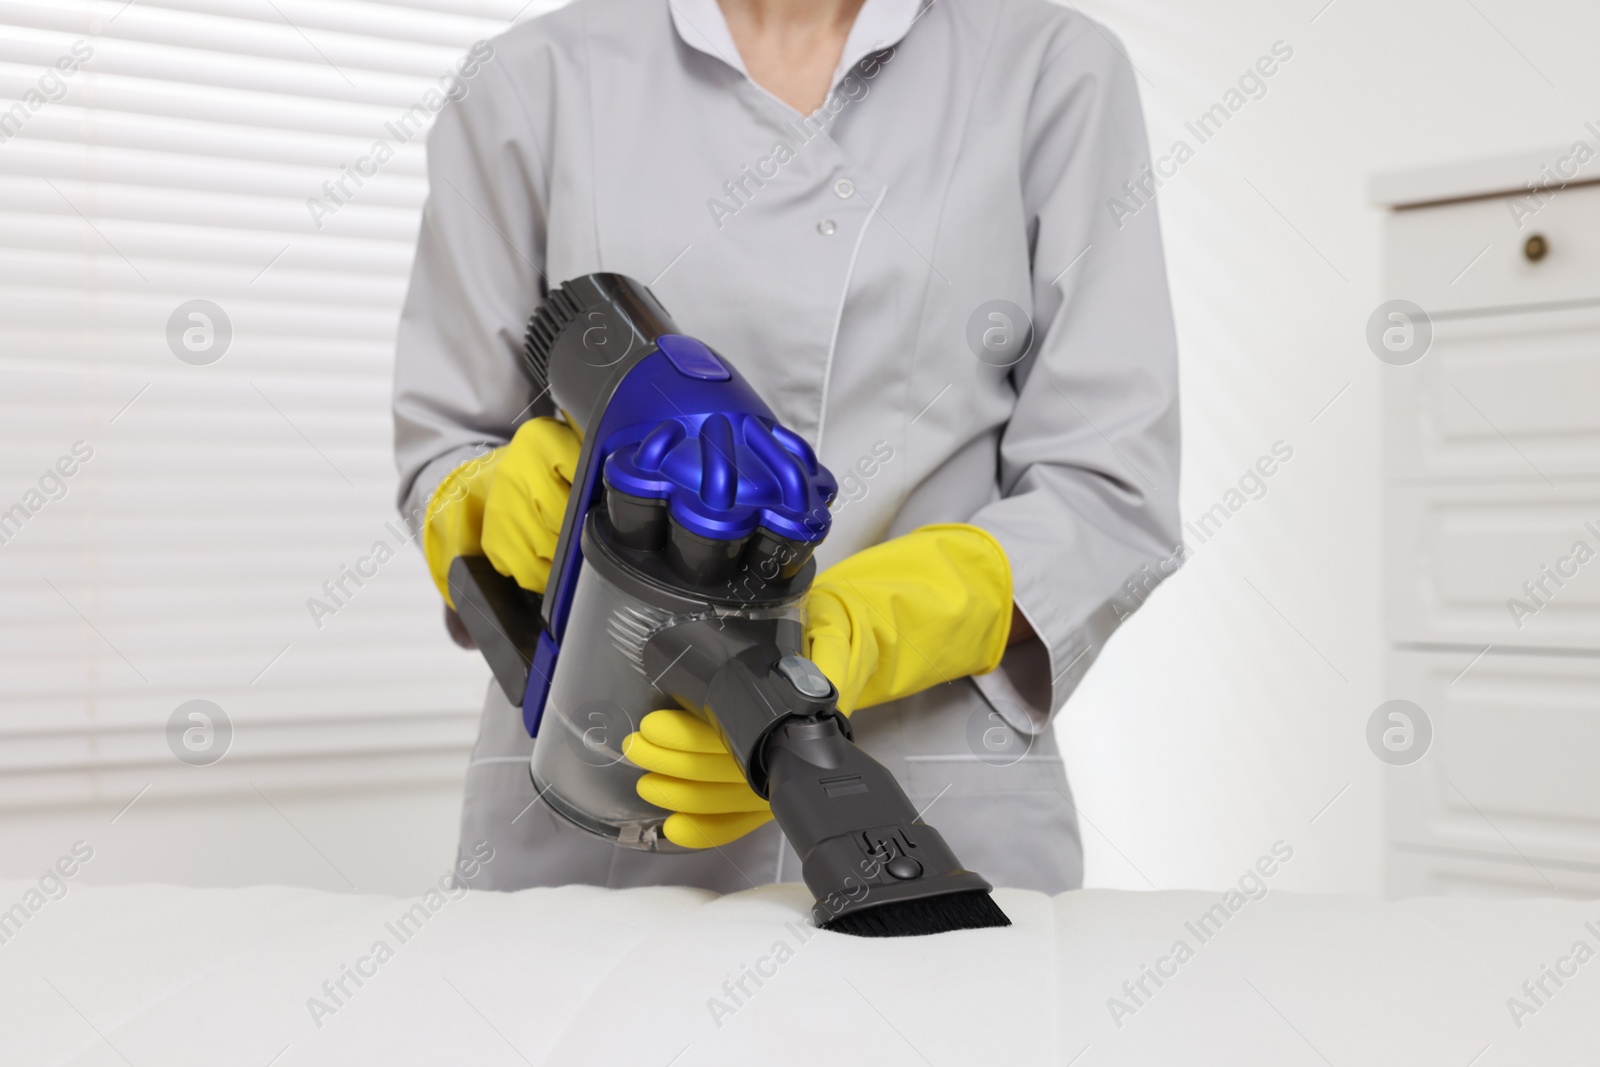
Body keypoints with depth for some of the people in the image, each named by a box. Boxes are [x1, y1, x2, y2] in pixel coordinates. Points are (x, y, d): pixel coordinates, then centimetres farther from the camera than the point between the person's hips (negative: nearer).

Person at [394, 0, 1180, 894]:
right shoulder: (538, 79, 4)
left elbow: (1110, 494, -4)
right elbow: (441, 446, 10)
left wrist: (862, 632, -21)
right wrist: (508, 509, -14)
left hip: (944, 817, 0)